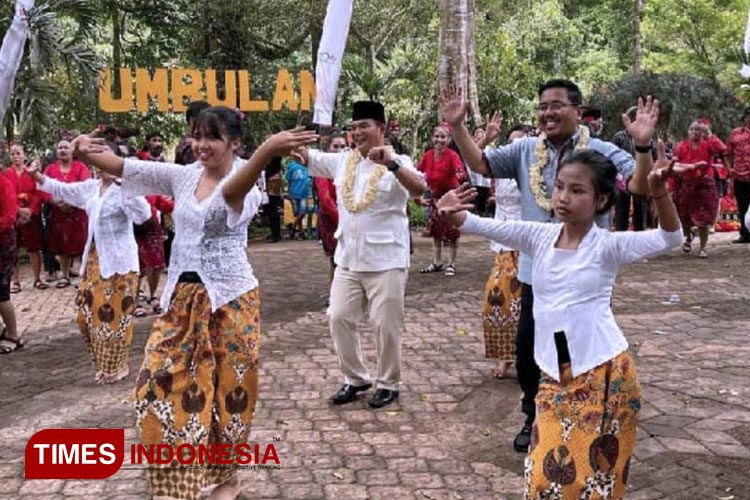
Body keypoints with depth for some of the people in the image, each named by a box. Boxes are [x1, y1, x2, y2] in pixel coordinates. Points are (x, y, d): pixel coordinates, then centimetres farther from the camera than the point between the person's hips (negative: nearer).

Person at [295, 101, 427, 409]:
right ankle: (355, 378, 24)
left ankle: (388, 384, 19)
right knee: (339, 317, 8)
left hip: (385, 260, -6)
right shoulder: (343, 160, 8)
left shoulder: (396, 163, -9)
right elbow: (309, 157, 13)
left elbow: (420, 189, -25)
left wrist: (391, 164, -40)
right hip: (348, 258, 6)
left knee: (385, 324, 1)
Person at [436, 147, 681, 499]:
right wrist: (452, 213, -26)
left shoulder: (608, 246, -8)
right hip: (555, 377, 4)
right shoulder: (540, 237, 1)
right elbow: (482, 226, -4)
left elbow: (670, 239, -19)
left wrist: (659, 192, -37)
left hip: (603, 374, -4)